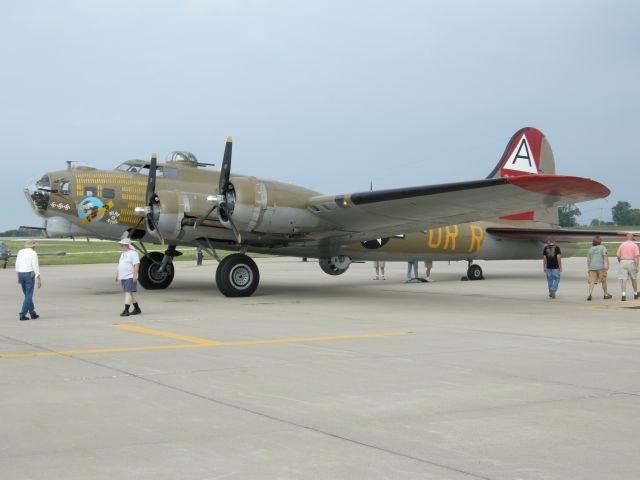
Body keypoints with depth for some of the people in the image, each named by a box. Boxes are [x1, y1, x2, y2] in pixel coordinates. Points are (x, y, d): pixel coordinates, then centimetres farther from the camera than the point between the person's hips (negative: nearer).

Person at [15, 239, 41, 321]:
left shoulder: (20, 252, 10)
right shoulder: (33, 253, -8)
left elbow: (17, 264, 13)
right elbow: (35, 266, -15)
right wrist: (38, 279, -15)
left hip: (21, 274, 6)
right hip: (29, 275, -6)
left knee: (27, 295, 17)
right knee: (28, 296, -2)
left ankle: (32, 313, 21)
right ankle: (22, 315, -9)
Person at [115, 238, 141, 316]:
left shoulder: (132, 253, -11)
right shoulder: (123, 253, 17)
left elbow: (136, 264, -17)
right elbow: (120, 265, 23)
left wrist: (135, 275, -23)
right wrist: (117, 275, 22)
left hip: (130, 277, -9)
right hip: (123, 277, 9)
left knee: (128, 293, -14)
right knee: (129, 293, 12)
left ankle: (126, 310, -18)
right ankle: (137, 309, 22)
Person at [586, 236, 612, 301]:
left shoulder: (590, 249, 12)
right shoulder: (602, 247, 1)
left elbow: (588, 260, 10)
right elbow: (605, 256, -11)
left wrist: (588, 269, 16)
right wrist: (606, 265, -17)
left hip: (592, 267, 3)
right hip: (601, 267, -3)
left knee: (592, 282, -3)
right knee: (603, 281, 11)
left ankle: (590, 294, -22)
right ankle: (606, 295, 23)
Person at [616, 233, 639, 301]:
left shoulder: (622, 245, 6)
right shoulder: (634, 245, -3)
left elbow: (618, 256, 7)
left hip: (623, 262, 1)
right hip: (631, 262, -1)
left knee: (624, 280, -4)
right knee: (633, 279, 16)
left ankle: (624, 295, -17)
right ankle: (635, 294, 30)